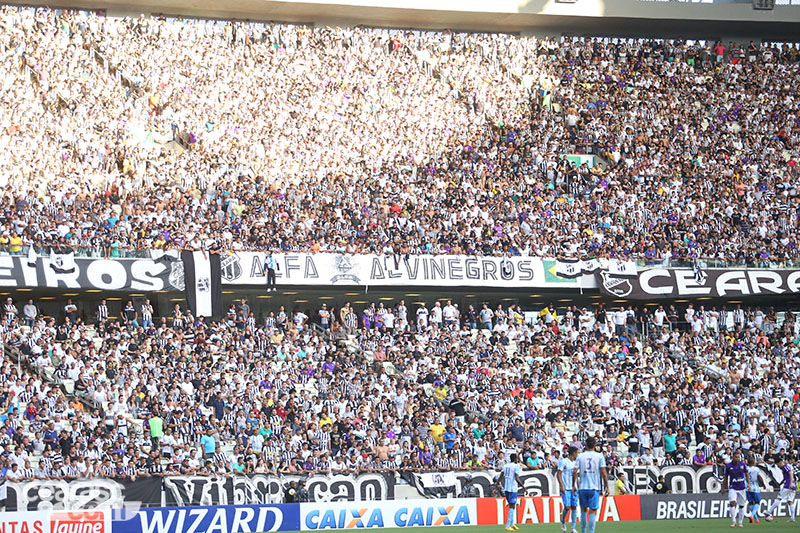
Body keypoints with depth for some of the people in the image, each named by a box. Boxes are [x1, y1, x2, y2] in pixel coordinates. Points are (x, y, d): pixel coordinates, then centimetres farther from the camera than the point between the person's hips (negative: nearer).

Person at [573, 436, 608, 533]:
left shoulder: (580, 456, 3)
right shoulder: (600, 456, -1)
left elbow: (575, 472, -2)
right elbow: (603, 472, -6)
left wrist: (574, 485, 9)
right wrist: (606, 487, -1)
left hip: (582, 488, 2)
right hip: (595, 487, -2)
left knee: (583, 510, 15)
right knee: (593, 511, -2)